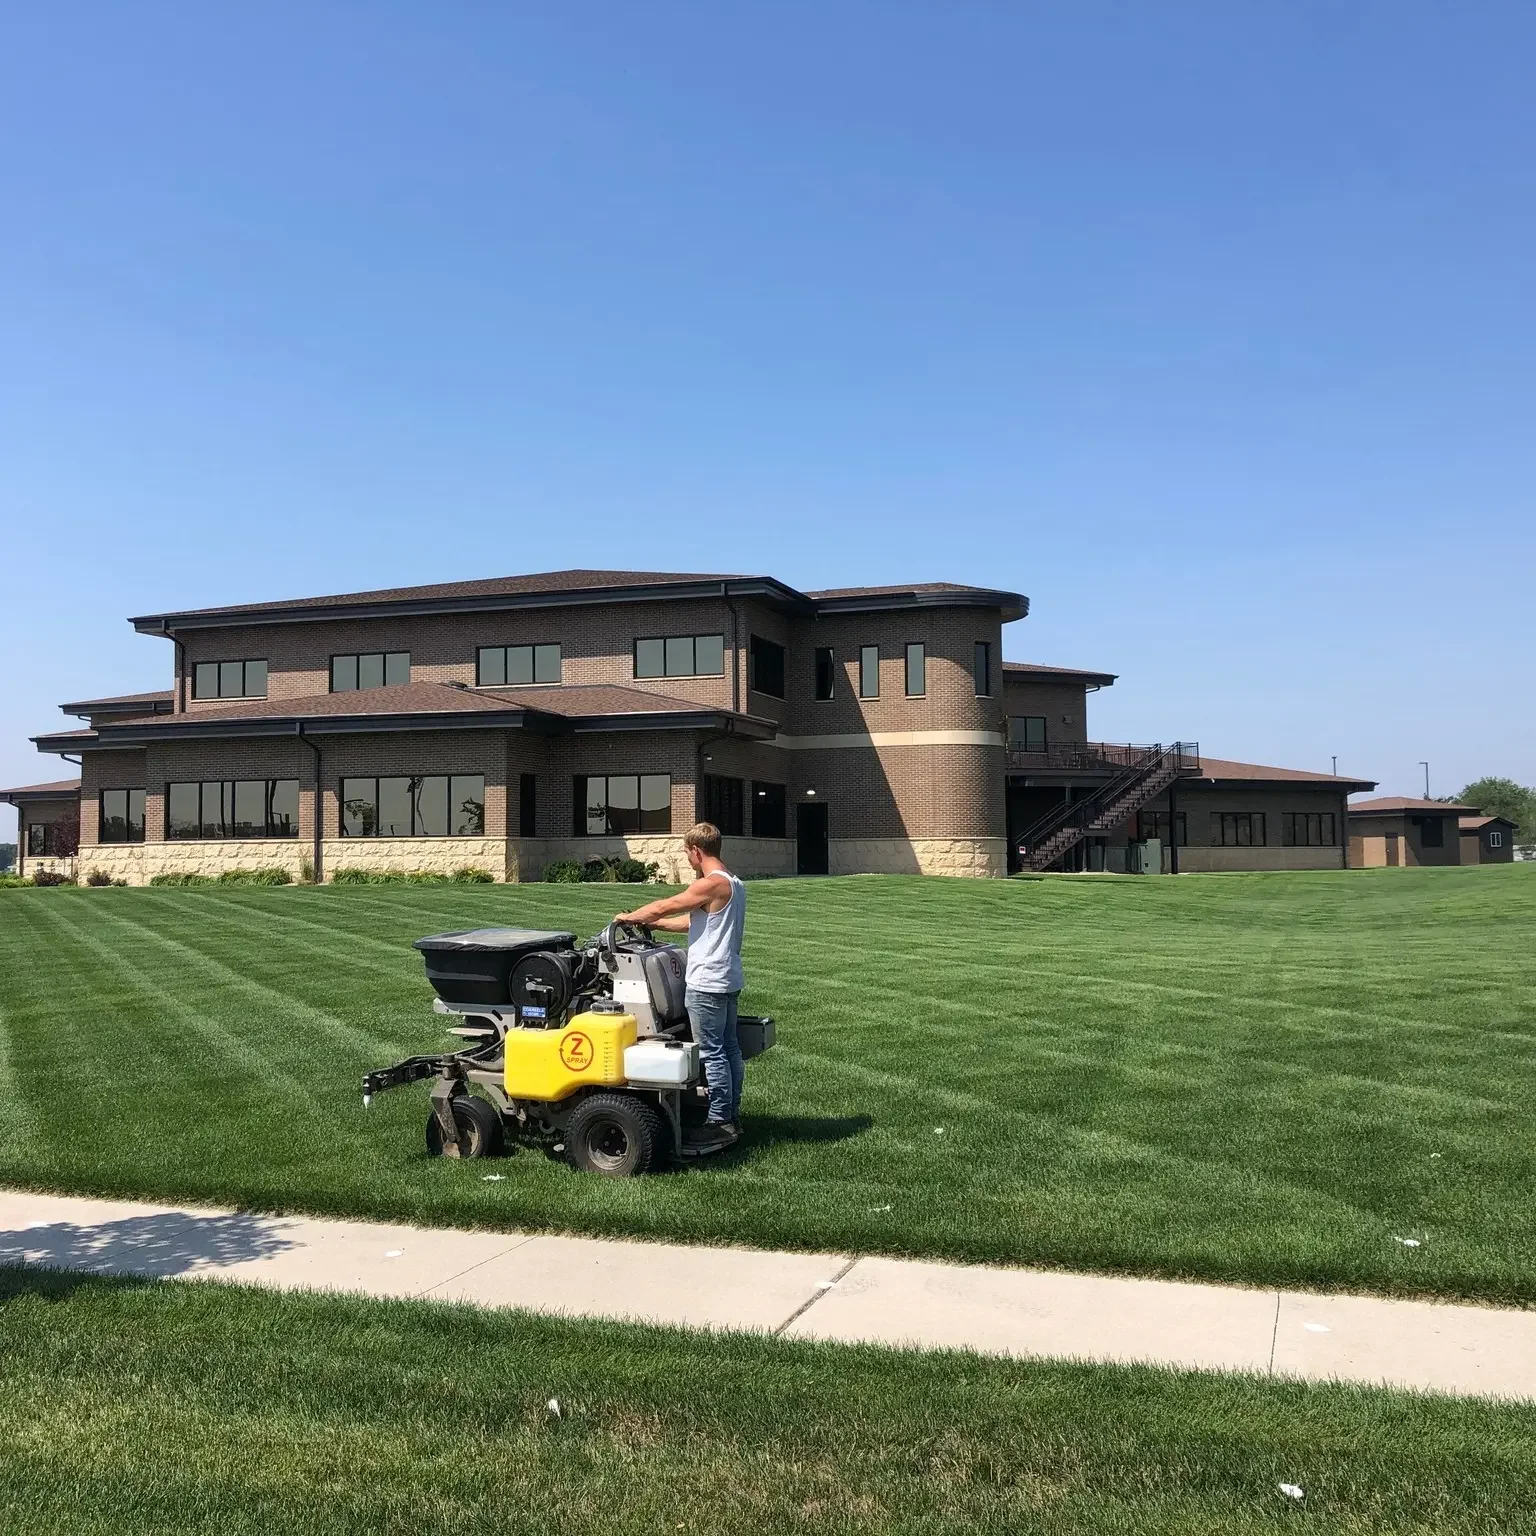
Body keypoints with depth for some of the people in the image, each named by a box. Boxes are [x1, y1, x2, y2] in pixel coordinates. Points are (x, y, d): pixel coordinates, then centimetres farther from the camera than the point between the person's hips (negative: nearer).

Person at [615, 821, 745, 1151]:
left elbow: (664, 907, -11)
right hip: (728, 980, 10)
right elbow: (693, 921, 19)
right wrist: (653, 924, 20)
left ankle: (719, 1122, 1)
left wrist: (630, 917, 6)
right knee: (728, 1048, 14)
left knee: (711, 1053, -4)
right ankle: (731, 1115, 21)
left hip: (707, 984, -10)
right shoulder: (733, 884, 14)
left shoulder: (711, 884, -17)